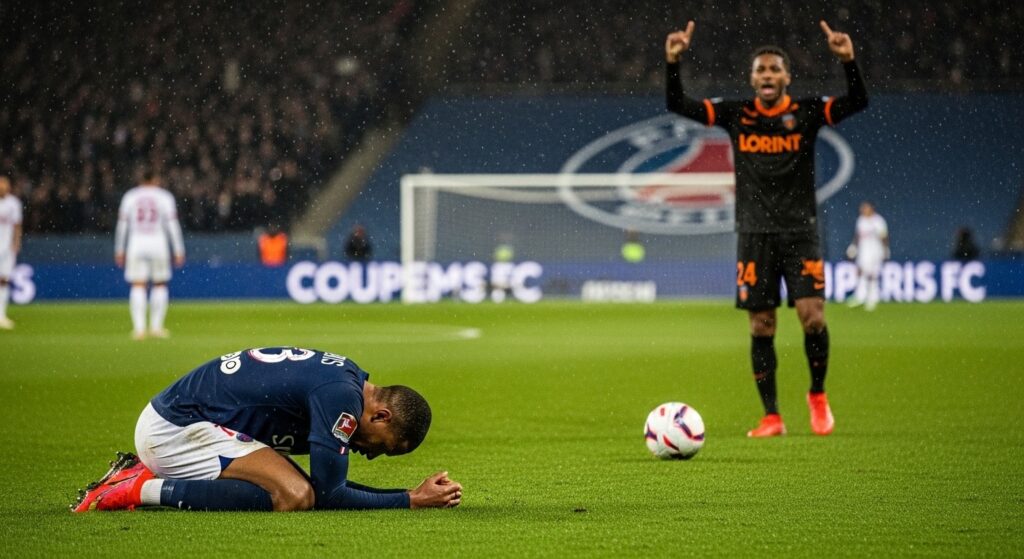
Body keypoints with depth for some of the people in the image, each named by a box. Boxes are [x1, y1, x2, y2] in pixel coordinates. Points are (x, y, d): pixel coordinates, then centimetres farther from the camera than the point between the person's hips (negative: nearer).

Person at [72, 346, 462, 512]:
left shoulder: (346, 376, 13)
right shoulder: (342, 396, -17)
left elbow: (327, 484, 19)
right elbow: (328, 496, -17)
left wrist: (416, 493, 10)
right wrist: (412, 500, -10)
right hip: (176, 430, -11)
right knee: (295, 496, -23)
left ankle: (144, 474, 13)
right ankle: (144, 490, -18)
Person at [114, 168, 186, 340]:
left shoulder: (130, 196, 8)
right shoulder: (164, 197, 3)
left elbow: (122, 224, 6)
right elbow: (172, 224, -2)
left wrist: (119, 250, 10)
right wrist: (179, 251, 0)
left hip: (136, 243, 1)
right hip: (158, 242, -1)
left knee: (138, 286, -1)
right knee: (160, 284, 11)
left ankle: (139, 328, -10)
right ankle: (156, 327, 10)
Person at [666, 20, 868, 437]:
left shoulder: (807, 112, 0)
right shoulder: (735, 115, 3)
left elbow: (857, 102, -14)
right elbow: (677, 105, -1)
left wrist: (848, 61, -30)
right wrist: (672, 62, -17)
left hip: (800, 231, -1)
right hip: (755, 234, 1)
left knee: (812, 317, -12)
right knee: (761, 327, 0)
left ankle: (818, 395, 12)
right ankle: (772, 418, 8)